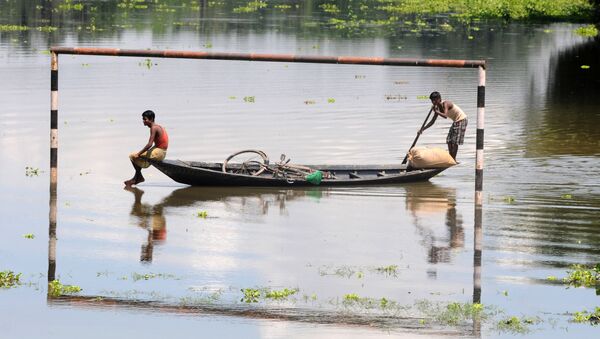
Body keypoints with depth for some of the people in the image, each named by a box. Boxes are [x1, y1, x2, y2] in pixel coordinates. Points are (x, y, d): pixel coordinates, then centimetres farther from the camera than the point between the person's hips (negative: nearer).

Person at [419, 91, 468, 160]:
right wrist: (423, 129, -1)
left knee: (455, 141, -12)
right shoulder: (438, 108, 3)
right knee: (449, 140, 6)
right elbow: (432, 121, 7)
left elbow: (445, 116, -38)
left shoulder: (445, 104, -23)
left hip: (461, 120, -9)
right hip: (456, 121, 9)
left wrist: (436, 111, -28)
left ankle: (453, 159, -10)